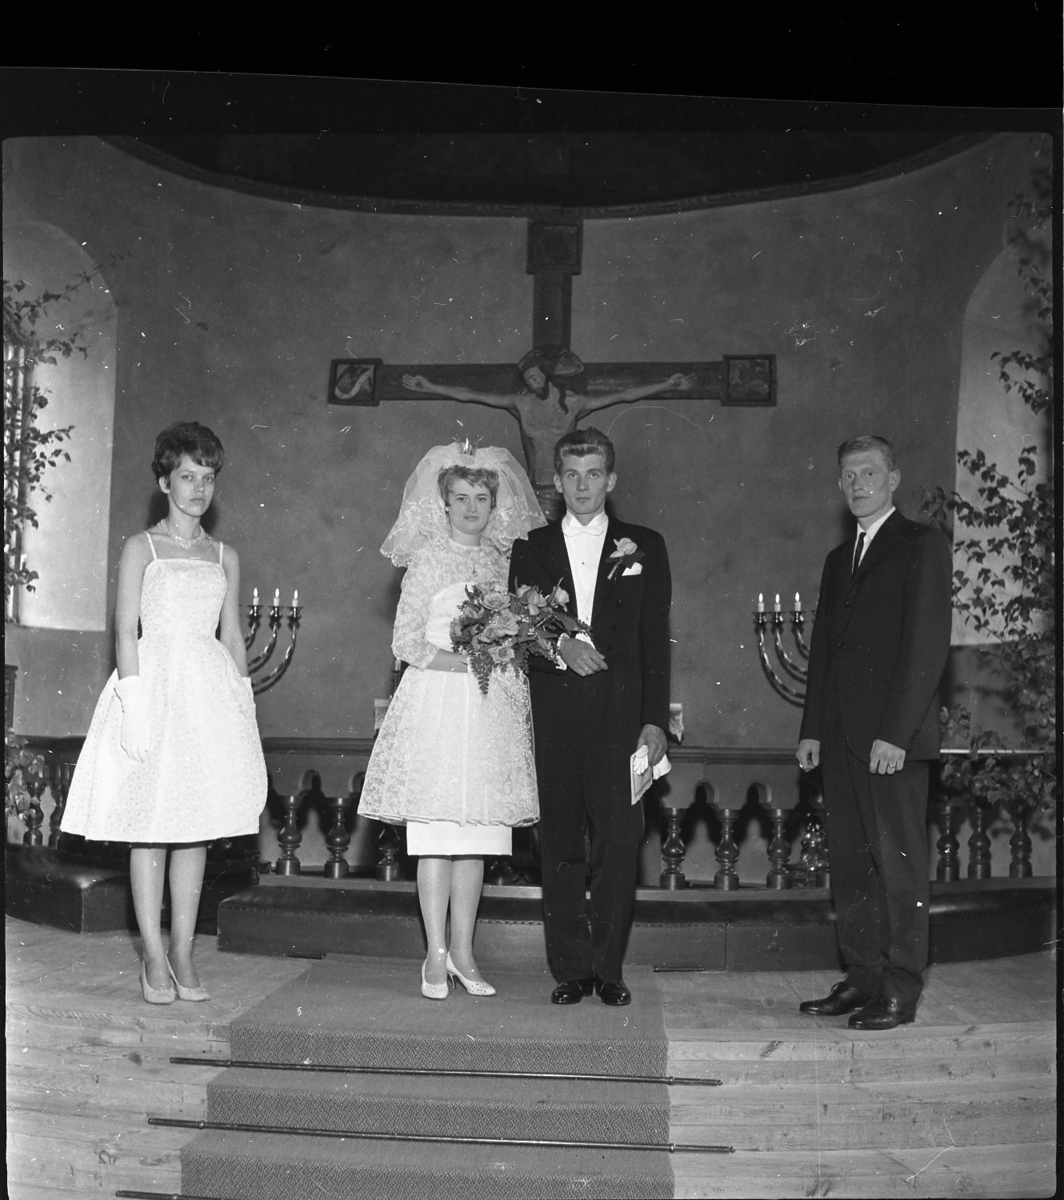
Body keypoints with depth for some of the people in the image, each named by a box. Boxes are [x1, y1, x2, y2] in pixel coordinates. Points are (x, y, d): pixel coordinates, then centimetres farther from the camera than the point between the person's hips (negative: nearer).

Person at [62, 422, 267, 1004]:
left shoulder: (225, 557, 14)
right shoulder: (140, 547, 3)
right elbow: (125, 631, -3)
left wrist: (245, 705, 8)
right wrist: (137, 702, -13)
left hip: (211, 692, 3)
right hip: (155, 683, -3)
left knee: (196, 826, 5)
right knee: (149, 827, -1)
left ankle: (183, 953, 12)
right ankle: (154, 957, 8)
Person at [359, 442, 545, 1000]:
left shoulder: (502, 560, 13)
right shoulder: (428, 558, 1)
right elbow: (404, 641, -3)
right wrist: (458, 660, -15)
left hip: (490, 705, 4)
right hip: (436, 700, -4)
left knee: (477, 834, 5)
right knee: (437, 832, -4)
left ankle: (462, 952, 14)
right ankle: (436, 954, 4)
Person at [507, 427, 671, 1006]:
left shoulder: (645, 547, 11)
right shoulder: (531, 550, 14)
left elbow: (656, 640, 6)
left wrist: (655, 720, -2)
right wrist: (560, 646, -12)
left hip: (620, 715, -1)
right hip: (554, 718, 1)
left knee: (620, 842, -4)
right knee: (560, 846, 3)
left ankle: (608, 968, 8)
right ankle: (570, 970, 12)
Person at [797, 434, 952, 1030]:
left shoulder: (922, 545, -2)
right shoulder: (840, 557, 20)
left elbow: (928, 644, -11)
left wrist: (896, 732, -17)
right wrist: (813, 729, 12)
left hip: (894, 736, -7)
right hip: (842, 736, 7)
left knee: (900, 862, -1)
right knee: (851, 862, 9)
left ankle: (901, 992, 6)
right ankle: (862, 978, 17)